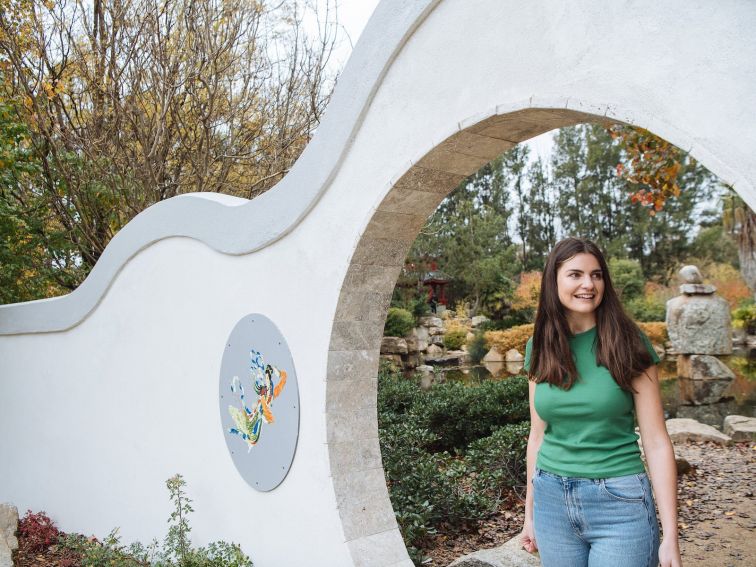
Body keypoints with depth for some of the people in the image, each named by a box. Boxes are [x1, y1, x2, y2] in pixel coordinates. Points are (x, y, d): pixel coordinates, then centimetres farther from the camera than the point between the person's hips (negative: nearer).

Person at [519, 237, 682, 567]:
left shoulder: (627, 343, -9)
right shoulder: (541, 347, 1)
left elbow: (656, 442, -8)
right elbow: (538, 434, 8)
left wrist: (670, 538, -10)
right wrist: (530, 512, 13)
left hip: (620, 502, -3)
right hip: (552, 500, 3)